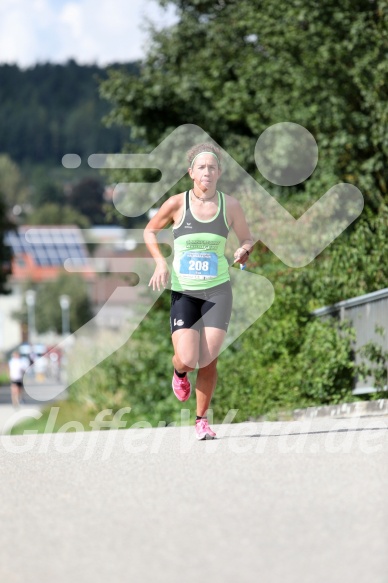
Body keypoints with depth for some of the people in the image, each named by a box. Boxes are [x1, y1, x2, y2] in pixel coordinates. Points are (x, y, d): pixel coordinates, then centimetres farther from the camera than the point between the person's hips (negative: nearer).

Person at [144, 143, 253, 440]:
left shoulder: (230, 205, -2)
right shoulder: (177, 204, -6)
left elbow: (247, 240, 12)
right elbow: (150, 231, 10)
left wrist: (243, 252, -11)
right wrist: (160, 262, -5)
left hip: (218, 290, 1)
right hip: (183, 291, -1)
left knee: (209, 358, -9)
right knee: (187, 359, -14)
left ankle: (202, 419, 12)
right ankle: (179, 372, 26)